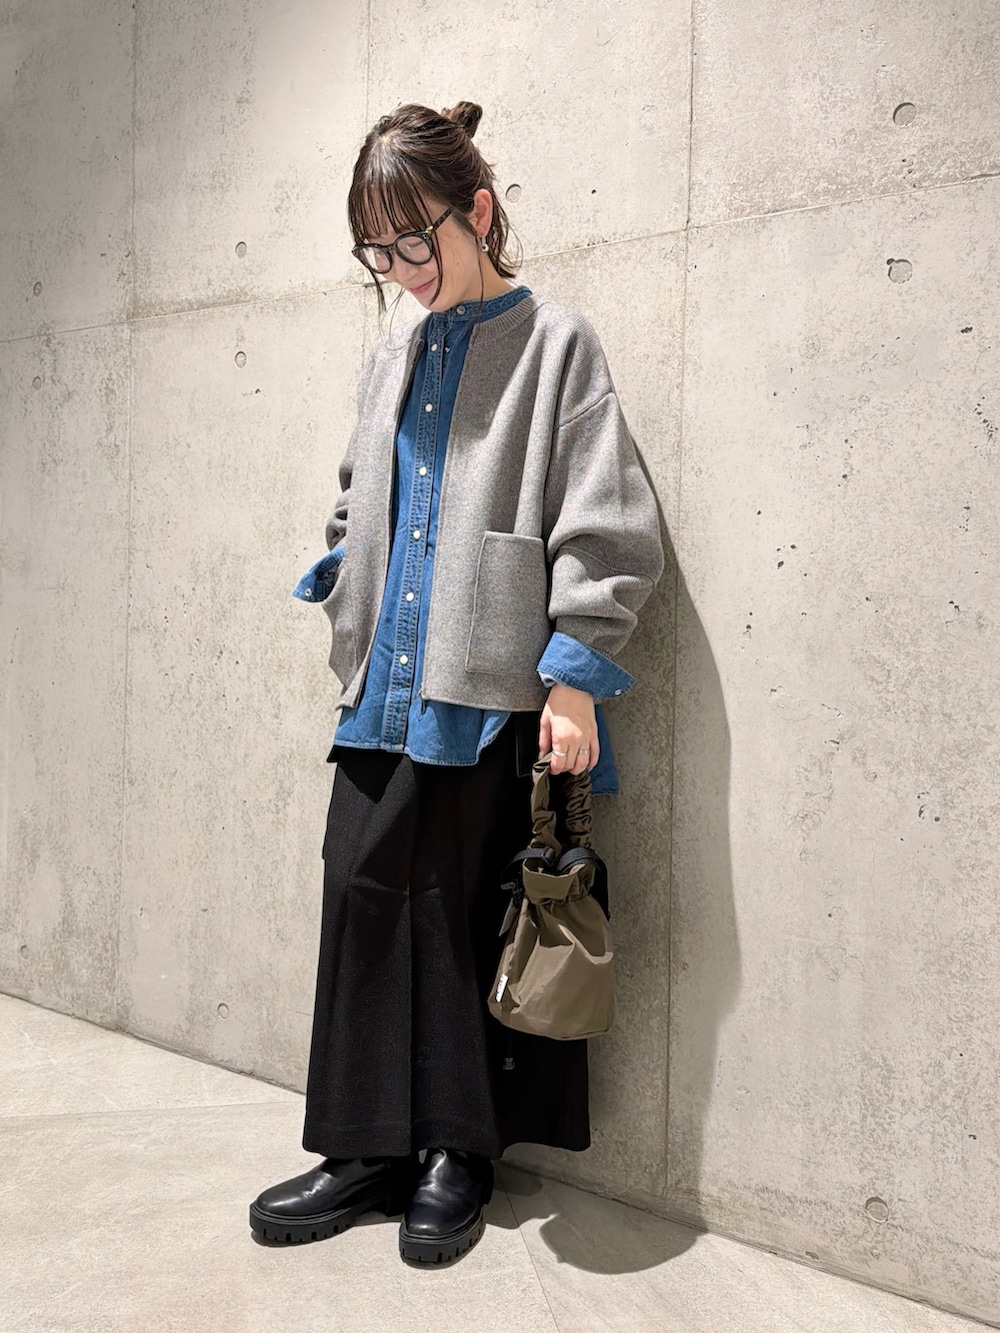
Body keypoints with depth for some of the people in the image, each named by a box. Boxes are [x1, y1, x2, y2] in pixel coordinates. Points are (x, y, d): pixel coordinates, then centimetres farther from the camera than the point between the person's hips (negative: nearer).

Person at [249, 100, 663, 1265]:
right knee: (362, 893, 3)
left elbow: (604, 520, -7)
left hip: (492, 688, -5)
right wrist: (341, 583, 12)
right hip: (384, 688, 6)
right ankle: (369, 1150, 18)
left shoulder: (553, 343, -1)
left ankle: (458, 1152, 21)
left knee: (463, 911, 2)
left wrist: (575, 674, -13)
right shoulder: (391, 360, 18)